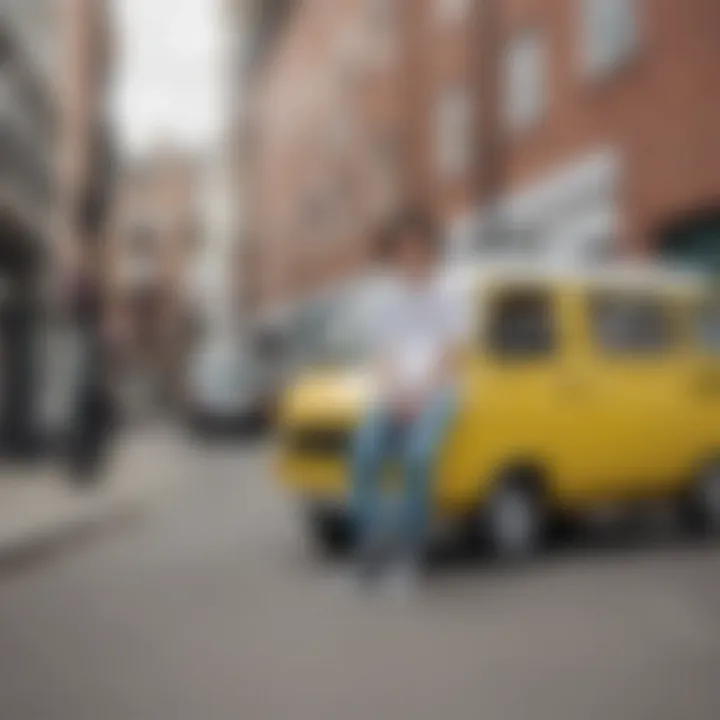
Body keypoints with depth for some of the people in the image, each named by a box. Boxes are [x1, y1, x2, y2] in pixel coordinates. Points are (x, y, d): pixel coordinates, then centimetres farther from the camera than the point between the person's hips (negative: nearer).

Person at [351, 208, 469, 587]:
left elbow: (451, 360, -2)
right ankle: (372, 542, -23)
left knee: (417, 453, -33)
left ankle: (409, 547, -24)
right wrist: (390, 391, -8)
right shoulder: (388, 303, 17)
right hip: (393, 396, 3)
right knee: (365, 452, -28)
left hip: (434, 395, -3)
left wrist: (419, 393, -14)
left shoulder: (449, 298, 5)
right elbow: (382, 359, 11)